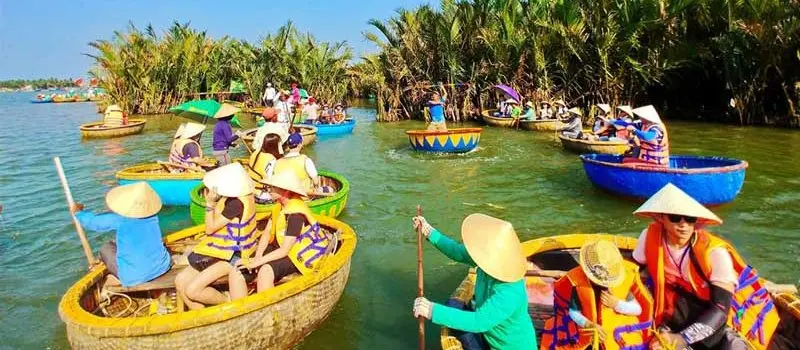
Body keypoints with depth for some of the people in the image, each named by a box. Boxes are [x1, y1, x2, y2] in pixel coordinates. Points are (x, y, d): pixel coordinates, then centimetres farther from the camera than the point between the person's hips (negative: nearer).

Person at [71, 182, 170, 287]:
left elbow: (93, 222, -1)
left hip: (135, 278, -5)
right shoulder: (153, 216, -4)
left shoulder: (119, 219, -17)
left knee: (105, 248, 16)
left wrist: (78, 211, 19)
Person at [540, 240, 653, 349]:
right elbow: (573, 312, -10)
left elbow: (640, 308, -6)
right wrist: (589, 325, -28)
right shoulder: (577, 279, -20)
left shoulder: (627, 275, -17)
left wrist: (617, 304, -23)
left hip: (620, 334, 0)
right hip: (588, 333, 0)